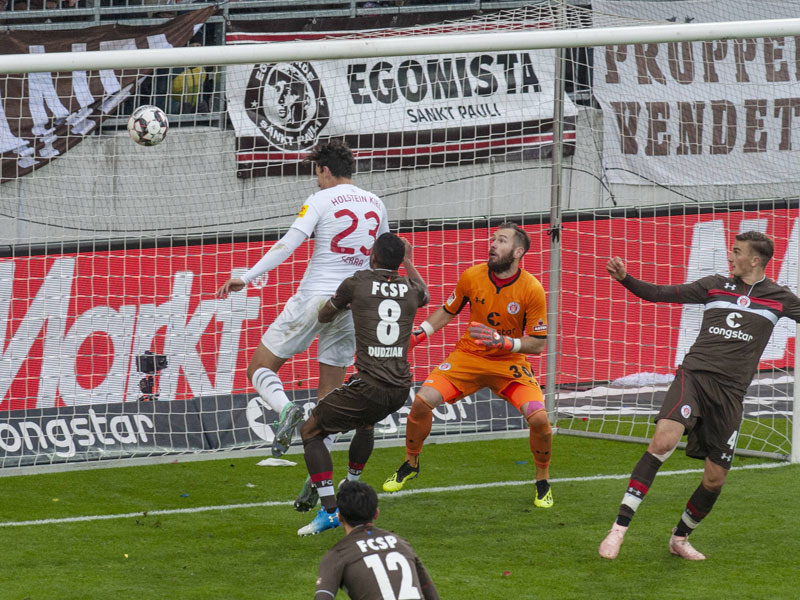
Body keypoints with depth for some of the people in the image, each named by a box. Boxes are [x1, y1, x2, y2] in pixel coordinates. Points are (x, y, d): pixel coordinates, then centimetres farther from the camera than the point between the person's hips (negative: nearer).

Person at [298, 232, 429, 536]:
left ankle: (329, 510, -5)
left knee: (310, 431, 8)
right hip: (401, 388, 6)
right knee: (366, 422, 38)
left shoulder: (357, 284, 0)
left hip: (369, 384, -6)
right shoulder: (410, 288, 9)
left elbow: (324, 316, 19)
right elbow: (424, 295, 38)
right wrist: (408, 262, 50)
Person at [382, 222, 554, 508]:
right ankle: (410, 464, 13)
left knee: (539, 418, -22)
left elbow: (538, 344, -11)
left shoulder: (532, 289, -17)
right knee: (422, 401, -15)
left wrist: (504, 342, -27)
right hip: (468, 356, 2)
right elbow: (447, 313, 8)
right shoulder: (471, 277, -10)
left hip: (510, 363, -2)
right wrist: (415, 336, -4)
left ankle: (543, 482, 5)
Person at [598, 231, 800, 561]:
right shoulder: (715, 286, 10)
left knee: (715, 478, 3)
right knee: (663, 440, -26)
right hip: (694, 375, -1)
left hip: (729, 391, 1)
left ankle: (680, 538, 29)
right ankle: (619, 528, -25)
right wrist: (624, 278, -2)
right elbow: (659, 294, 11)